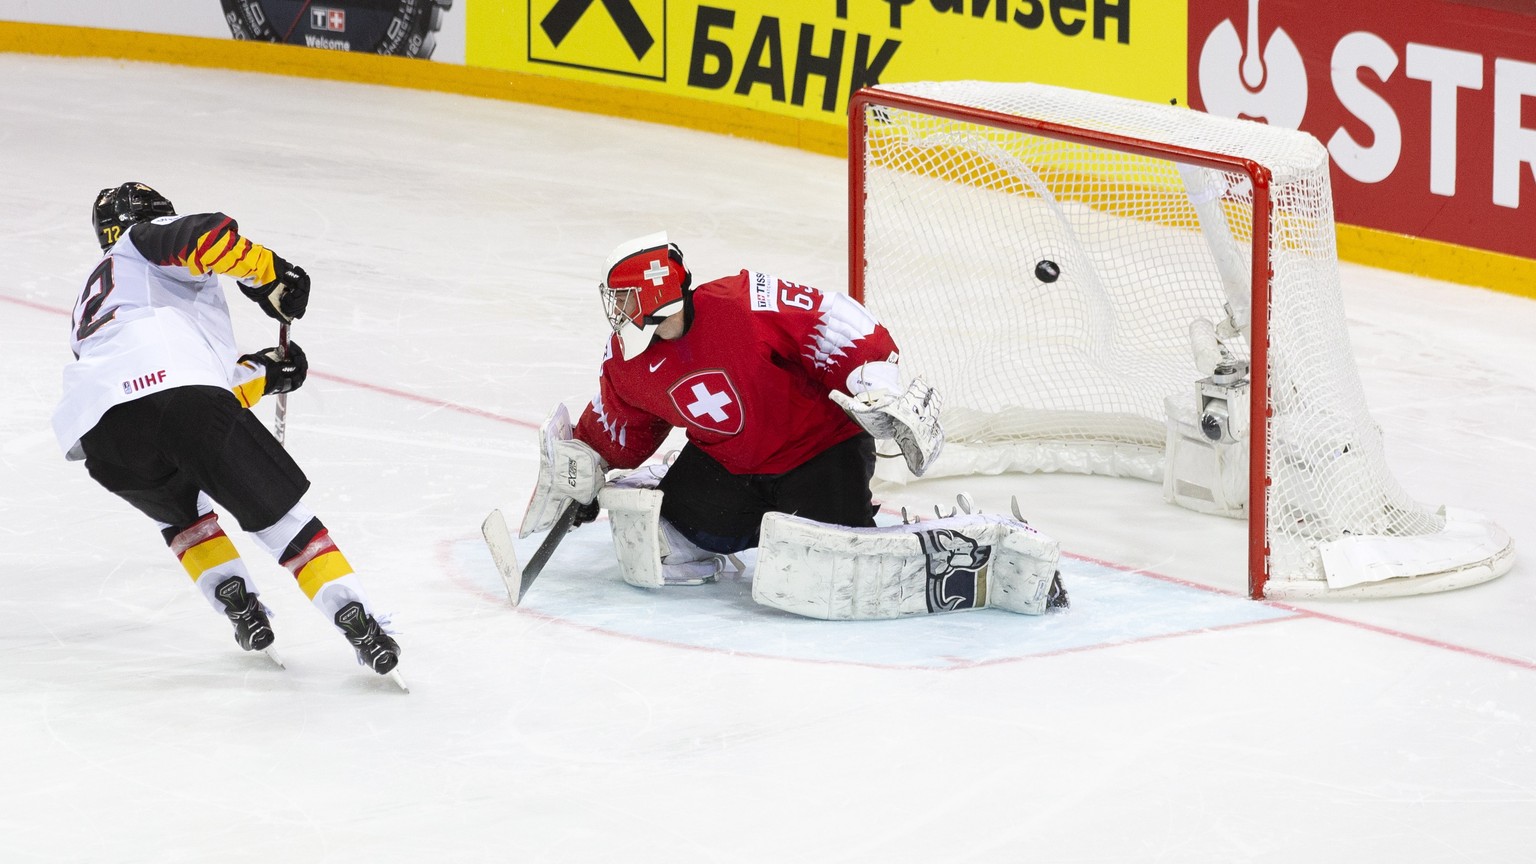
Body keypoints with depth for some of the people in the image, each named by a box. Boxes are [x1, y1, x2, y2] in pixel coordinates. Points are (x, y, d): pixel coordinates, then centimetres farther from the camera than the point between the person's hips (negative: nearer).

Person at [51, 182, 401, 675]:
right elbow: (204, 234, 0)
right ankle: (355, 620, -6)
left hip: (103, 437, 5)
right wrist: (270, 275, 9)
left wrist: (262, 374, 43)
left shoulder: (89, 304, 42)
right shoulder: (148, 239, 26)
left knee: (180, 509, 34)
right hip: (181, 392, -5)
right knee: (279, 510, 5)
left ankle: (236, 603, 17)